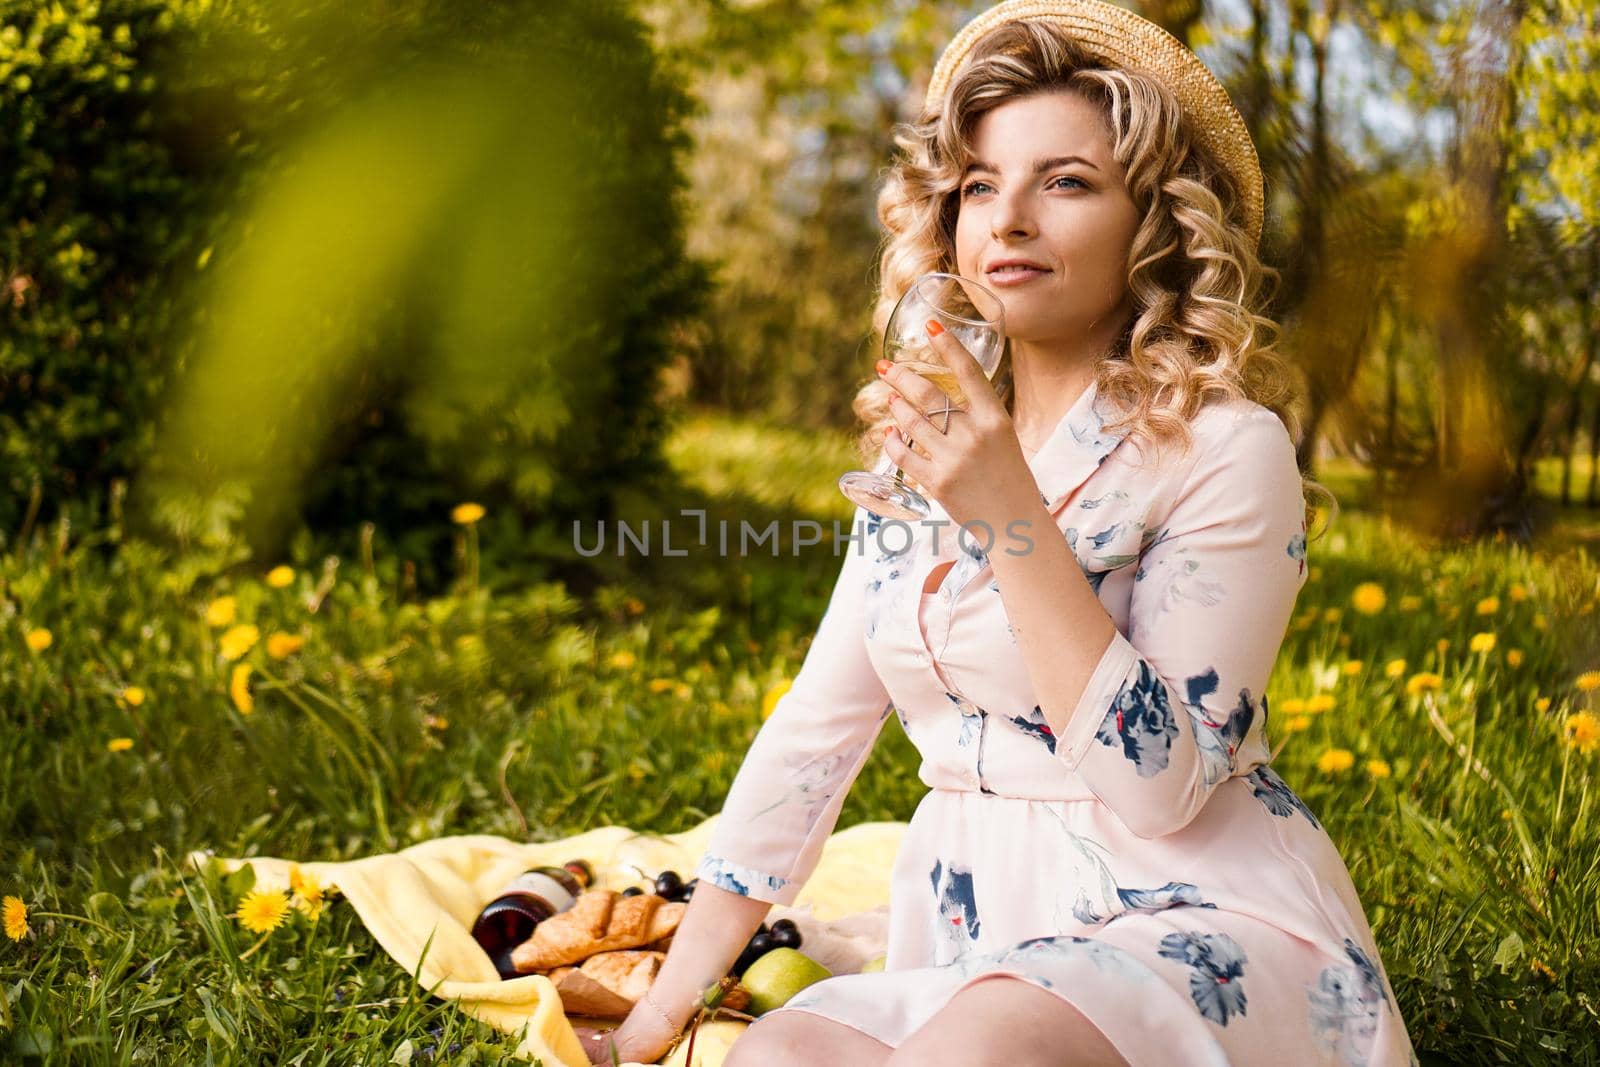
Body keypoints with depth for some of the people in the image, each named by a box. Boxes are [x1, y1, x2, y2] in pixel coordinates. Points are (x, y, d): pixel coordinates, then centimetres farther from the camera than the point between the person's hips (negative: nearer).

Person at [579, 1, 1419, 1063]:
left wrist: (1012, 517, -24)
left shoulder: (1225, 448, -8)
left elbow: (1162, 788, -17)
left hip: (1198, 929, -4)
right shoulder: (926, 451, 10)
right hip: (981, 950, 4)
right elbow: (812, 732, 9)